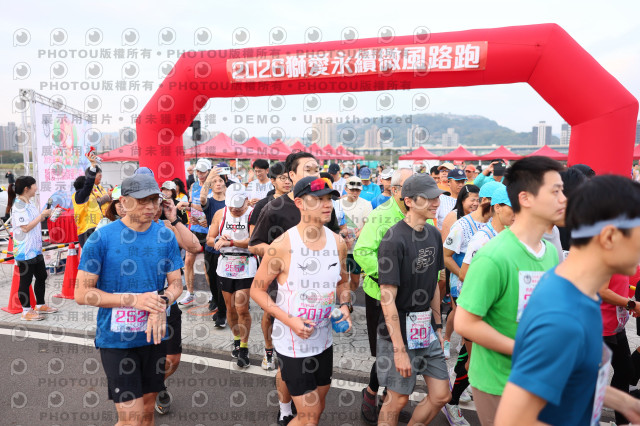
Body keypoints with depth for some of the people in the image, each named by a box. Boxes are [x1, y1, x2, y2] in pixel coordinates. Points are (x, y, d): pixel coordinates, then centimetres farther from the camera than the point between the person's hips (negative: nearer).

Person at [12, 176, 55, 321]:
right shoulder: (18, 206, -16)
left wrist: (45, 215, 7)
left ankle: (40, 305, 30)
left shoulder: (29, 204, 12)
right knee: (25, 280, 1)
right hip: (24, 251, -9)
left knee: (41, 276, 16)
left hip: (35, 249, 9)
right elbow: (26, 227, -22)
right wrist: (42, 215, -16)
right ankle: (26, 312, 12)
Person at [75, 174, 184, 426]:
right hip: (116, 339, -3)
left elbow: (176, 283, 3)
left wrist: (162, 302, -19)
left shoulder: (166, 236, -2)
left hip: (153, 336, 4)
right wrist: (134, 299, -21)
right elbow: (81, 294, -11)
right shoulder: (102, 238, -12)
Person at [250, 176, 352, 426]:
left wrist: (344, 306, -7)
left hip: (324, 339, 6)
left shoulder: (338, 243, -4)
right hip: (292, 342, -5)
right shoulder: (282, 246, -20)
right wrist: (289, 320, -21)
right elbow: (257, 290, -11)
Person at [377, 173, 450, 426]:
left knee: (441, 395, 13)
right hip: (399, 332, -7)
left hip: (427, 330, 7)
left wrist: (438, 326, 13)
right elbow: (387, 298, -20)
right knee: (397, 399, 8)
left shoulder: (434, 235, 4)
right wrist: (399, 349, -19)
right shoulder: (394, 239, -20)